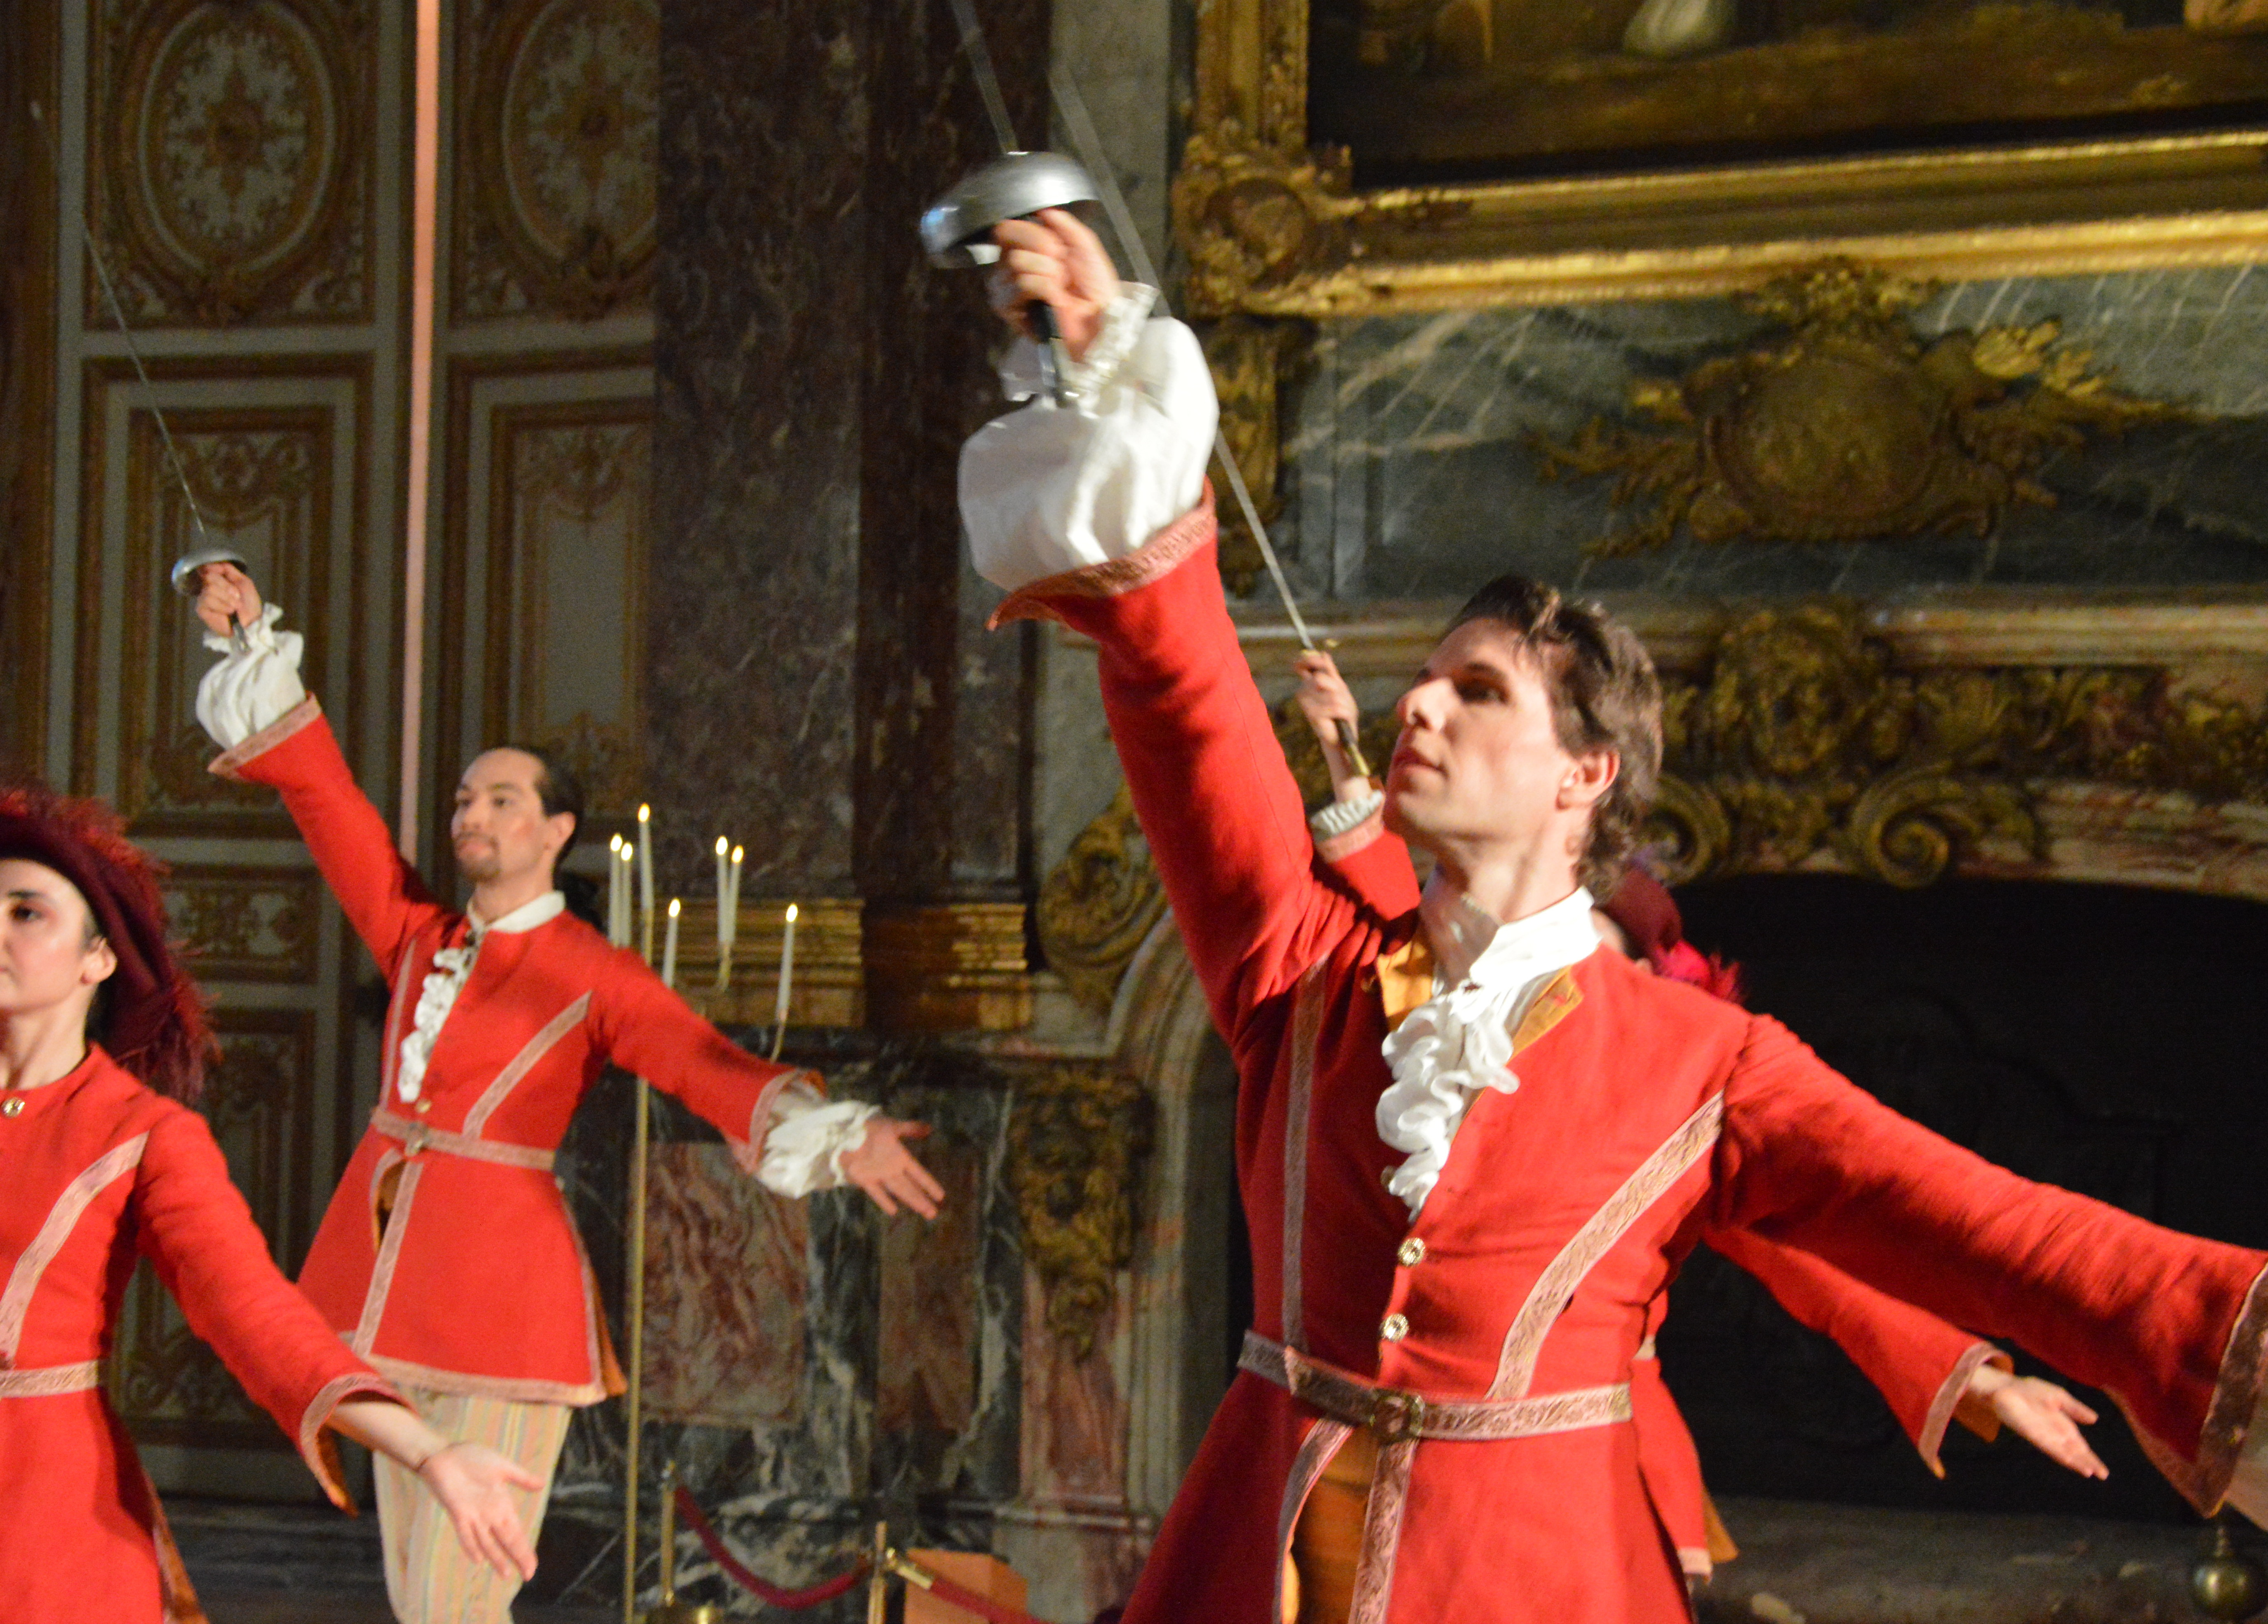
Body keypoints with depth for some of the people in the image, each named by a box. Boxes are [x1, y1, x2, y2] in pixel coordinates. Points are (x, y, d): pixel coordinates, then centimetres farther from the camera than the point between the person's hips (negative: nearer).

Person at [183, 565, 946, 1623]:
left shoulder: (598, 980, -6)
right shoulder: (419, 939, 9)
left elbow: (718, 1071, -18)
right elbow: (326, 797, 12)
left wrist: (837, 1137, -35)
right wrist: (254, 645, 9)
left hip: (503, 1303, -6)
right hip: (399, 1296, 6)